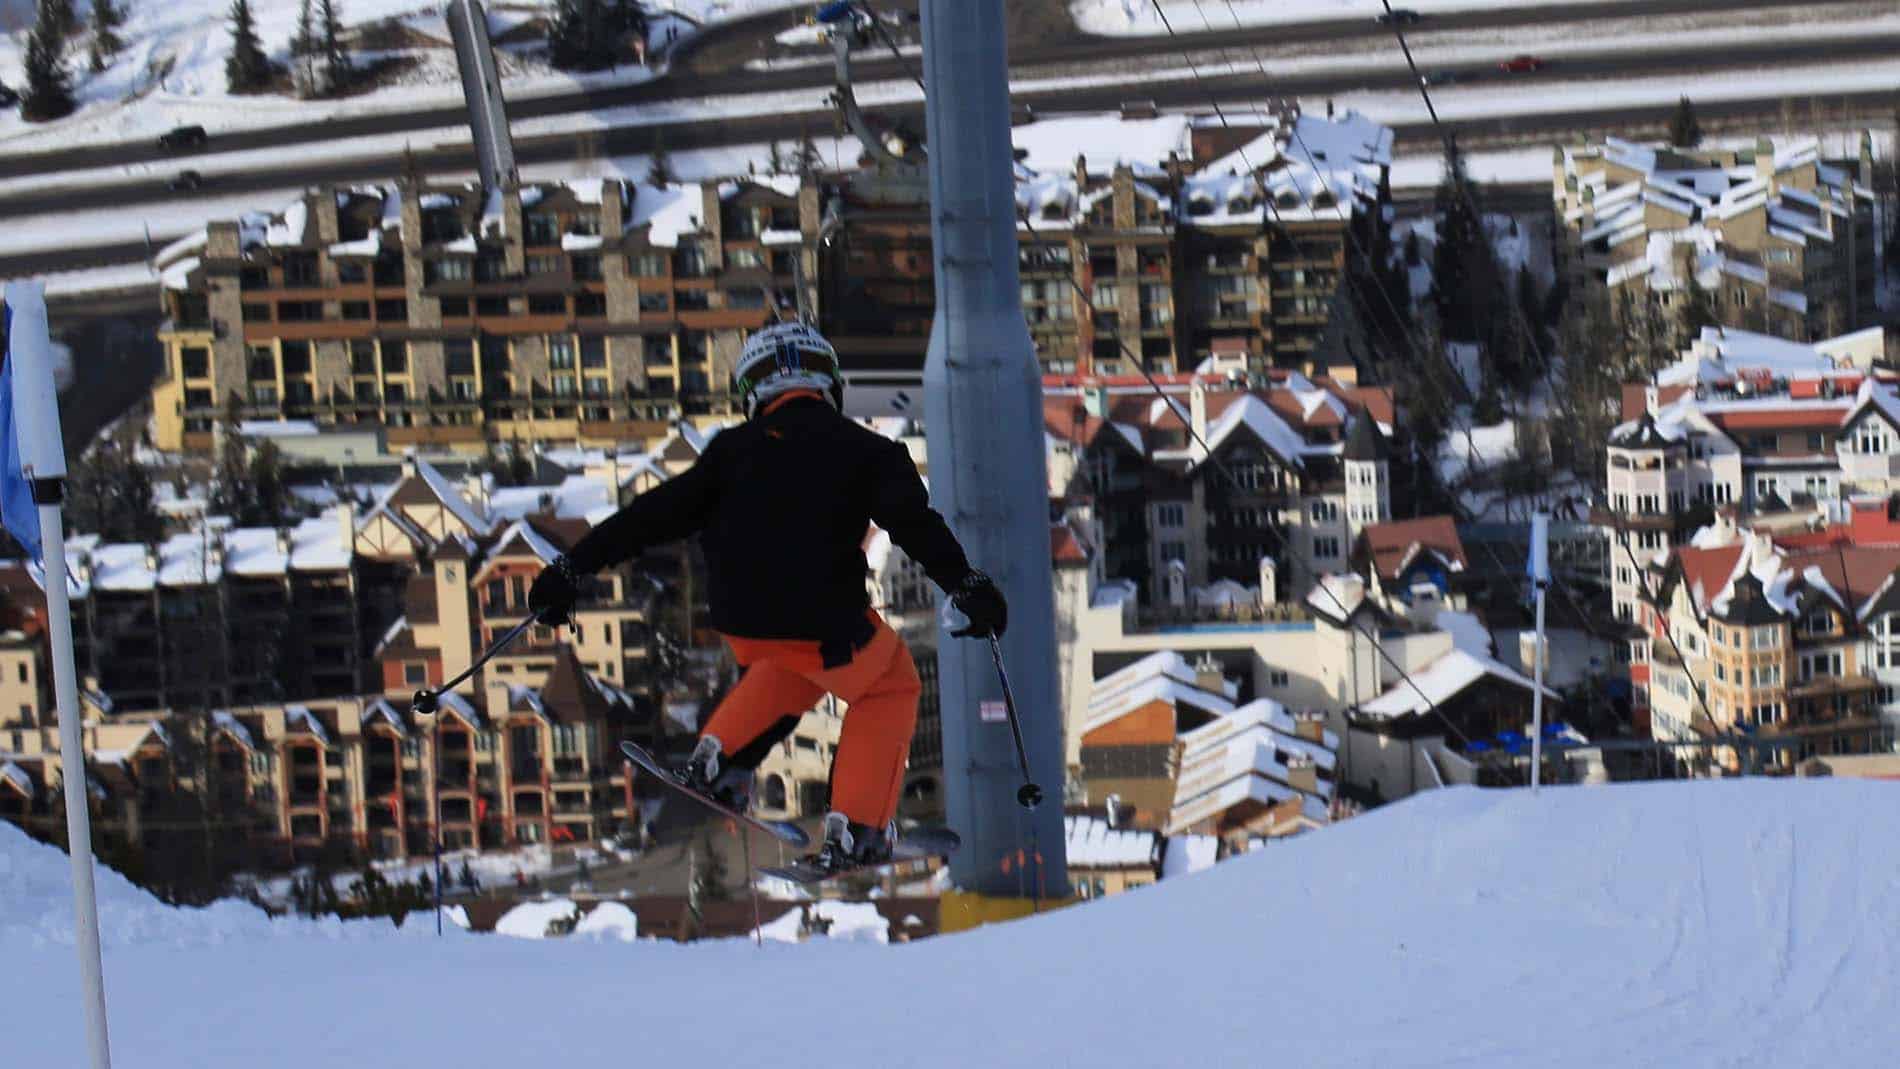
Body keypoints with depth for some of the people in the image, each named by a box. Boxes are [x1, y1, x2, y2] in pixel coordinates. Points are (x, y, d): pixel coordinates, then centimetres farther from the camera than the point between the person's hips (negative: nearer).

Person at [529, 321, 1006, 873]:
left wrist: (572, 569, 8)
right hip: (823, 619, -4)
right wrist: (968, 587, -9)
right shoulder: (865, 451, 4)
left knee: (791, 665, 37)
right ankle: (855, 829, 8)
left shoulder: (734, 449, 9)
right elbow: (915, 523, -9)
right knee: (890, 688, 22)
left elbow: (658, 514, 6)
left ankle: (720, 754, 22)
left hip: (739, 619, 4)